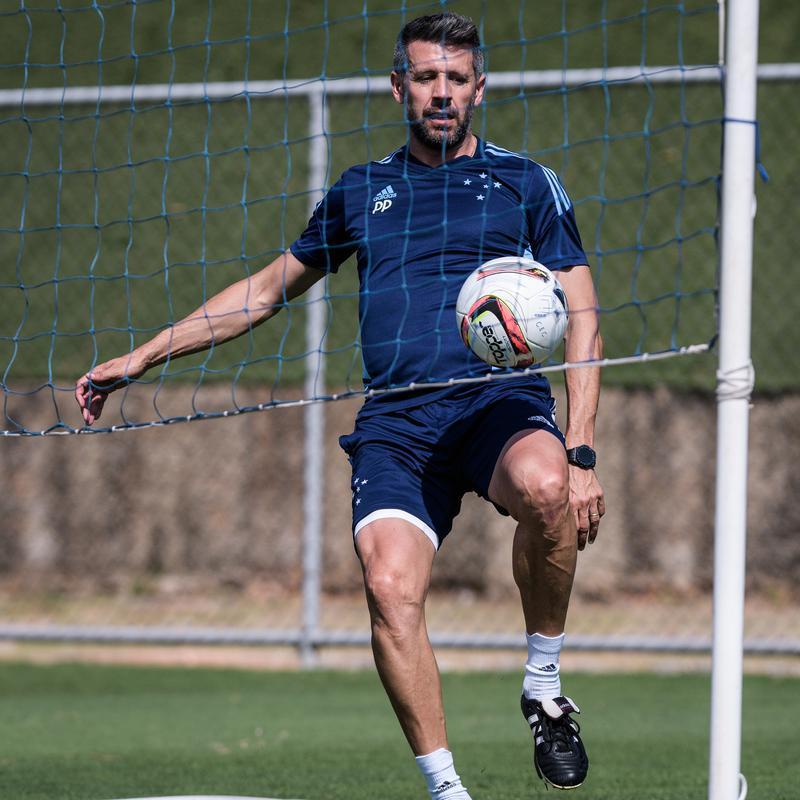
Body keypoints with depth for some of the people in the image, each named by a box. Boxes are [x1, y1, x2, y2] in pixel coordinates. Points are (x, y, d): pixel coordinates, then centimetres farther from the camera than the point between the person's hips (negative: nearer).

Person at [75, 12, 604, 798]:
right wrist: (142, 356, 28)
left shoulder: (526, 182, 13)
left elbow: (582, 320, 8)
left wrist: (580, 452, -5)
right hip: (396, 418, 2)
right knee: (389, 587, -25)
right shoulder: (361, 192, 22)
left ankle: (544, 688, -15)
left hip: (504, 401, -2)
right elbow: (266, 291, 32)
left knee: (544, 485, -37)